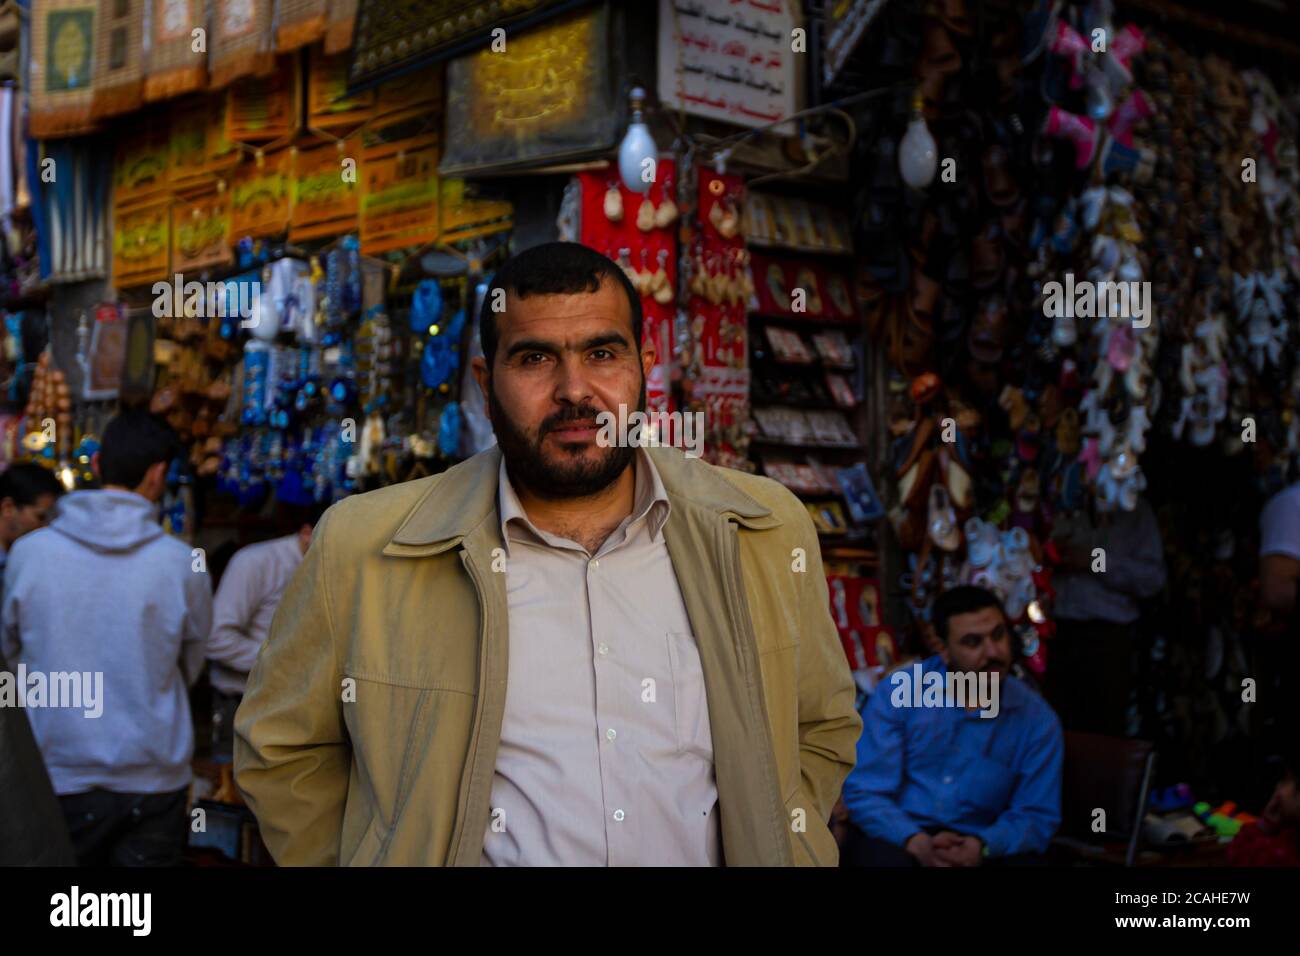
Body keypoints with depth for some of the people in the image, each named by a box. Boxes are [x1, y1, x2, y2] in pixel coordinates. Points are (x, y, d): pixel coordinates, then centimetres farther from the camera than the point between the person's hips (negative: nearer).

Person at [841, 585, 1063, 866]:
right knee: (884, 856, -34)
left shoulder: (1037, 719, 1)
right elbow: (863, 791, -7)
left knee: (1025, 860, -28)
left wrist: (984, 845, -19)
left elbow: (1037, 814, 1)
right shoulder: (897, 692, -3)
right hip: (898, 835, -1)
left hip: (976, 845, 1)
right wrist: (918, 843, -24)